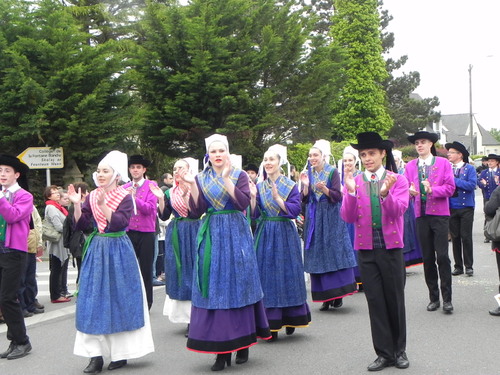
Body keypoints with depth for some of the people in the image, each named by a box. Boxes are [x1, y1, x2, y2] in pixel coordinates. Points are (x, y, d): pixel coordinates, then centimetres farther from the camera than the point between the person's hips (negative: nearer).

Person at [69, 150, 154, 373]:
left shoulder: (125, 197, -5)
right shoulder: (91, 197, 8)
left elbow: (120, 223, -18)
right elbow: (80, 225, 3)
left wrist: (103, 205, -26)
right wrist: (77, 204, -10)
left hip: (118, 252, -4)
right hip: (96, 251, 4)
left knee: (119, 298, 1)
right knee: (93, 300, 1)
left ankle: (120, 352, 13)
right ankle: (95, 354, 6)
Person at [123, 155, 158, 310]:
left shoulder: (151, 185, -1)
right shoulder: (125, 188, 9)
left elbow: (149, 208, -10)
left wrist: (134, 197, -19)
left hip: (146, 233, -2)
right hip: (129, 232, 2)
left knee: (146, 269, 6)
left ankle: (146, 304, 15)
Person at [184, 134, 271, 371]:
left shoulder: (239, 175, 2)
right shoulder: (202, 179, 9)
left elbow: (244, 203, -13)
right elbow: (197, 211, -1)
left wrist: (226, 180, -18)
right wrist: (192, 185, -12)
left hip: (236, 235, -2)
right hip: (211, 238, 2)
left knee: (238, 285, 1)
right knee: (214, 288, 0)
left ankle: (242, 344, 14)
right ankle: (222, 350, 5)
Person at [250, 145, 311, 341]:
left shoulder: (290, 185, -1)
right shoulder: (259, 186, 9)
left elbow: (295, 210, -12)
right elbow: (254, 214, 3)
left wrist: (277, 198, -20)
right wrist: (253, 197, -12)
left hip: (285, 236, -3)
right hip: (264, 236, 3)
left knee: (287, 275, 3)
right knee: (267, 277, 2)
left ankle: (290, 319, 18)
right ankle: (271, 324, 7)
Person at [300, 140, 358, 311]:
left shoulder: (332, 172, -3)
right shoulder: (308, 173, 9)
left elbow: (338, 196, -9)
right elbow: (304, 199, 5)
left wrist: (324, 189, -24)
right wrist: (305, 185, -12)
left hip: (331, 218, -4)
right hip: (314, 218, 4)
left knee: (334, 252, -6)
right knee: (318, 256, 2)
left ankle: (338, 294, 0)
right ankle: (325, 297, 8)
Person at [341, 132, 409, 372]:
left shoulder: (397, 180, -1)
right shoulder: (354, 182, 3)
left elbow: (399, 211, -14)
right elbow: (348, 217, -6)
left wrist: (385, 193, -31)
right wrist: (351, 193, -22)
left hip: (391, 247, -1)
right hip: (366, 250, 1)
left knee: (395, 299, 8)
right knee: (375, 302, 6)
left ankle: (400, 350, 23)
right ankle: (384, 353, 15)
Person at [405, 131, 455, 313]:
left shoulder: (443, 163, 2)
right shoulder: (410, 166, 9)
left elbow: (450, 188, -4)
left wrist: (432, 189, -20)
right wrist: (410, 191, -16)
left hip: (440, 214, -3)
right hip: (421, 215, 3)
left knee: (442, 256, -6)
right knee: (427, 258, 7)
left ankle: (447, 298, 3)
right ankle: (434, 298, 17)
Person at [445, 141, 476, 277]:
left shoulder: (469, 168, -1)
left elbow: (472, 185, -15)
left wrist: (455, 181, -14)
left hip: (466, 208, -3)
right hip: (451, 208, 3)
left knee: (466, 237, -1)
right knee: (455, 237, 6)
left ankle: (468, 266, 9)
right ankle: (458, 266, 15)